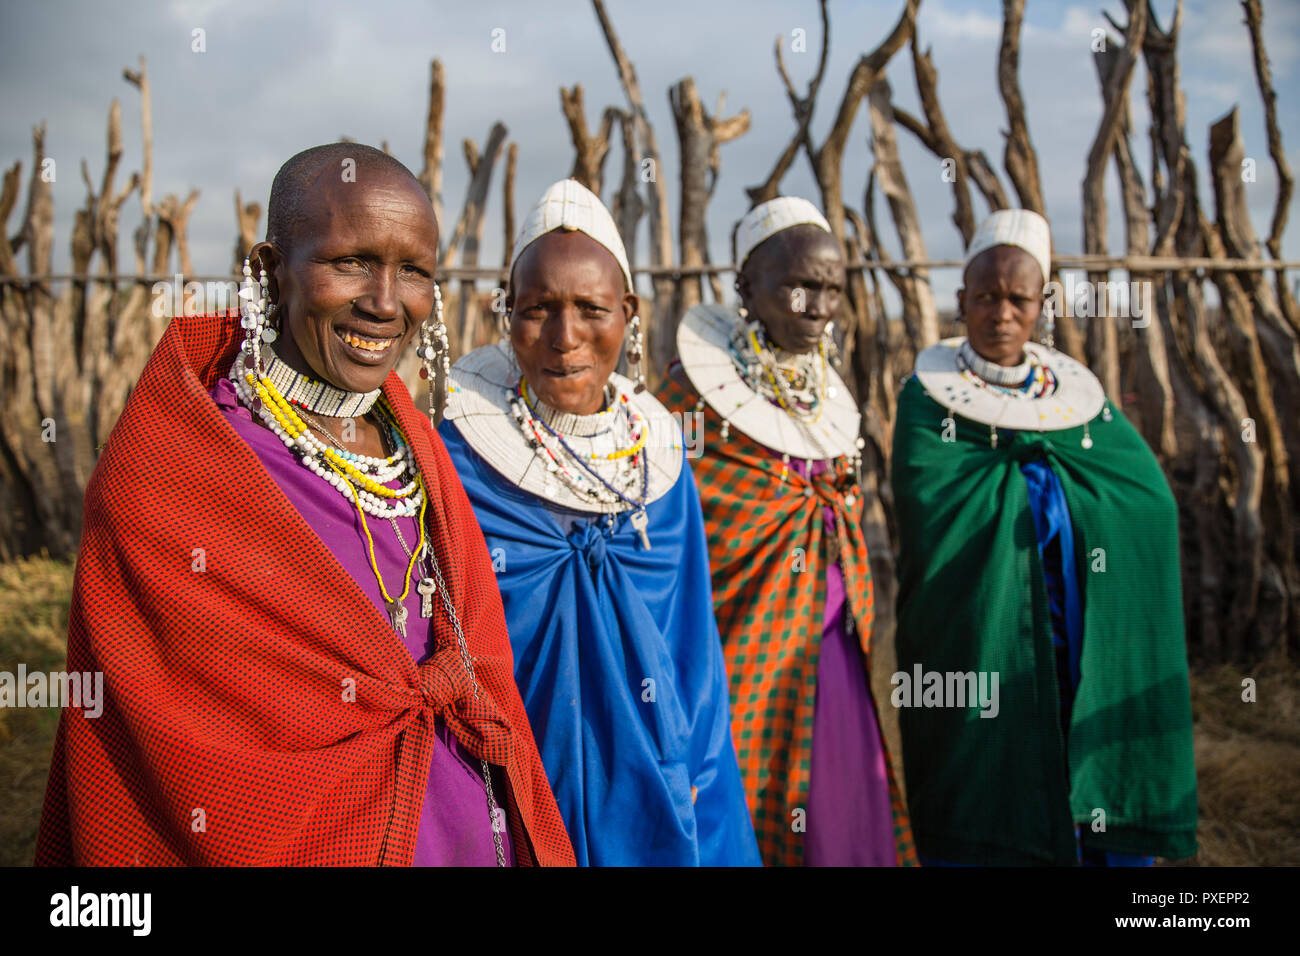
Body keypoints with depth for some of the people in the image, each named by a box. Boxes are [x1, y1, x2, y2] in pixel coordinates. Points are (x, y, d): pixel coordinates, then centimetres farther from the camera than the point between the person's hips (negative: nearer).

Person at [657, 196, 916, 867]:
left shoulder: (827, 390, 11)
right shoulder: (699, 387, -9)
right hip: (745, 653, -6)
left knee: (840, 809, 9)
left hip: (833, 653, 6)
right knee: (746, 801, 1)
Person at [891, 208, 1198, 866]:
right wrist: (1051, 466, -10)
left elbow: (1149, 498, -3)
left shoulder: (1080, 392, 9)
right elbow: (935, 509, -18)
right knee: (982, 811, 1)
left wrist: (1025, 466, -10)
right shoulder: (928, 396, -1)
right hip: (979, 653, -3)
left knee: (1101, 814, 5)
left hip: (1087, 657, 4)